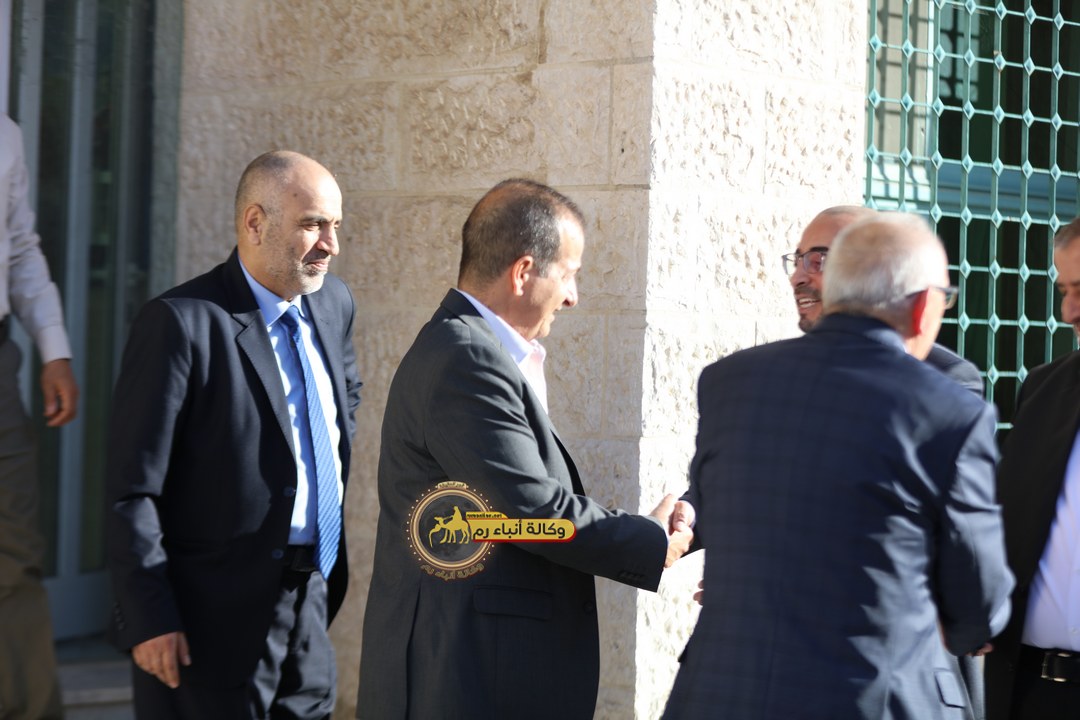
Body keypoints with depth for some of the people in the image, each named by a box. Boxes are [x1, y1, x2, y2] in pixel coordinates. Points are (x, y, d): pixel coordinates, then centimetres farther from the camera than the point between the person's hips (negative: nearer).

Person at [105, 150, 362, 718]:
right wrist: (150, 621, -19)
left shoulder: (333, 303, 8)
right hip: (216, 621, -7)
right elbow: (132, 490, -16)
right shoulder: (182, 322, -15)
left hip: (310, 607, 7)